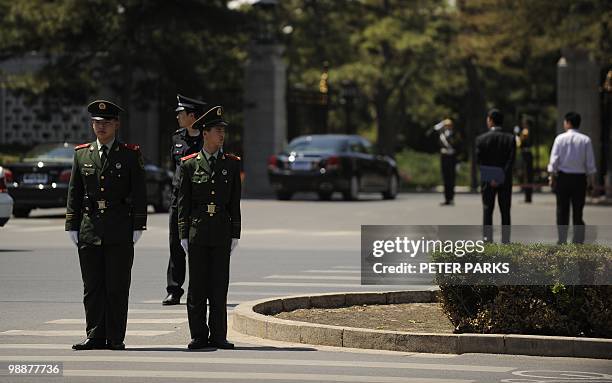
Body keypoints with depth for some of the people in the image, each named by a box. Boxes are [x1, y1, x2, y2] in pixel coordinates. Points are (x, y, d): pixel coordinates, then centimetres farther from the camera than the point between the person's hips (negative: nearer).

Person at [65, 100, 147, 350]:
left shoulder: (130, 155, 3)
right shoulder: (82, 154, 11)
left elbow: (139, 193, 2)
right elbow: (74, 193, 12)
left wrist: (137, 227, -5)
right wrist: (72, 226, 5)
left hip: (120, 230, -3)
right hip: (89, 229, 3)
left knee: (117, 287, -1)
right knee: (92, 287, 3)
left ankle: (115, 338, 4)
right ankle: (95, 337, 8)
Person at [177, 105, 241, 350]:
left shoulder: (231, 164, 8)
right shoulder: (189, 165, 3)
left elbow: (235, 203, 8)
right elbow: (183, 204, 4)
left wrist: (235, 234, 3)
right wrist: (183, 235, -2)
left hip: (222, 231, 1)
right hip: (197, 231, -1)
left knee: (219, 285, 2)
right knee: (197, 286, 1)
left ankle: (218, 336, 6)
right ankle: (199, 336, 7)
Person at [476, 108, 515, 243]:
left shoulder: (481, 139, -7)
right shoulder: (510, 139, -5)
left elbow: (478, 160, -5)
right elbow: (511, 160, -12)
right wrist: (500, 178, -15)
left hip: (487, 181, -1)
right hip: (505, 181, 1)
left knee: (487, 211, 6)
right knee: (505, 213, 8)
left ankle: (487, 241, 1)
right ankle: (505, 242, 7)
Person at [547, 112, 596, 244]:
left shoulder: (560, 138, -5)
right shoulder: (585, 140, -3)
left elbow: (554, 160, -6)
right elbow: (590, 163, -1)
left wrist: (552, 177, 2)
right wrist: (591, 180, 6)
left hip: (563, 177, -1)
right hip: (580, 178, 1)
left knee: (562, 210, 7)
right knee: (578, 211, 7)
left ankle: (562, 241, 6)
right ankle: (578, 241, 4)